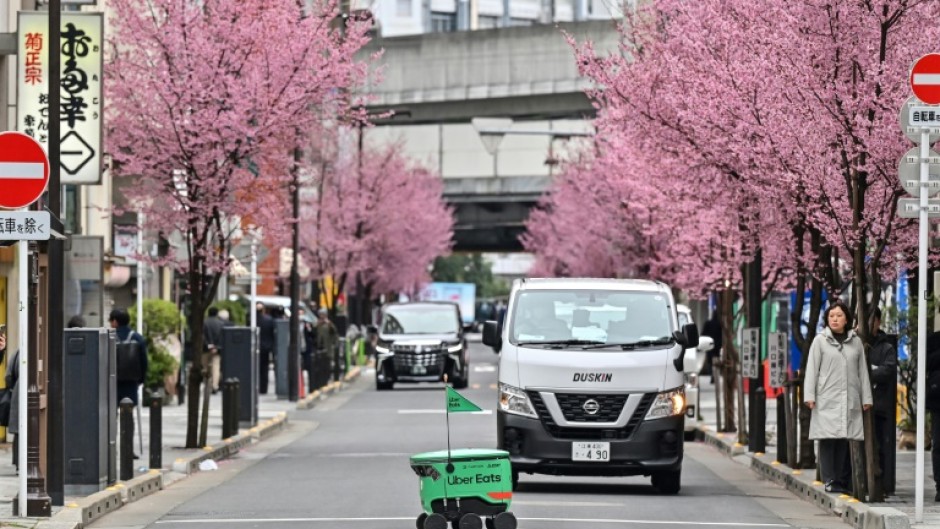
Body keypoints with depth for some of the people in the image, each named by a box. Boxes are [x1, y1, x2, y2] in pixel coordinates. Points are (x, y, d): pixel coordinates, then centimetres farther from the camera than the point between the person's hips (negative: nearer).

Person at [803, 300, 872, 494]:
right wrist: (809, 395, -5)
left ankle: (843, 479, 4)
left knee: (845, 439, 0)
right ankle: (830, 480, -5)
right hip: (827, 399, -2)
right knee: (828, 438, -6)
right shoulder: (820, 340, 5)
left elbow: (862, 371, 13)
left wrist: (866, 398, 10)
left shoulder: (855, 342, 12)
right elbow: (812, 369, 3)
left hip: (850, 400, 2)